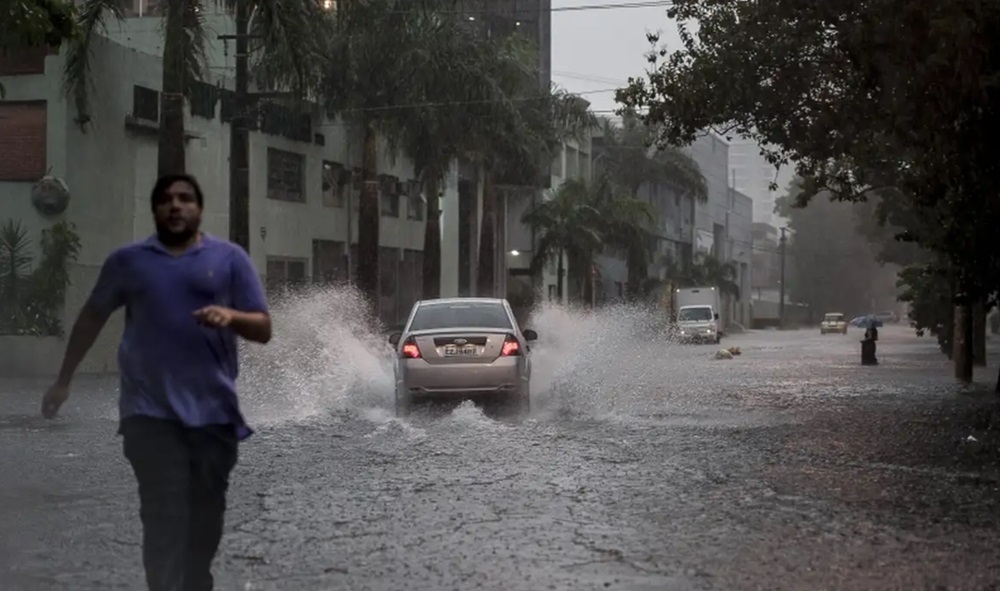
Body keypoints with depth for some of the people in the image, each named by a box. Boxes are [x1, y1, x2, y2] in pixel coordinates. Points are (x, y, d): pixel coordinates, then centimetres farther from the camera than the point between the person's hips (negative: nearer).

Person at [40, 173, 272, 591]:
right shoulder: (128, 260, 9)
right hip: (151, 413, -1)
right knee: (163, 518, -10)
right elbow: (92, 317, 21)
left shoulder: (230, 258, 6)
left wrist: (231, 316, -17)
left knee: (205, 517, 8)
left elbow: (263, 329, 4)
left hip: (214, 411, 1)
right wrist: (64, 379, 21)